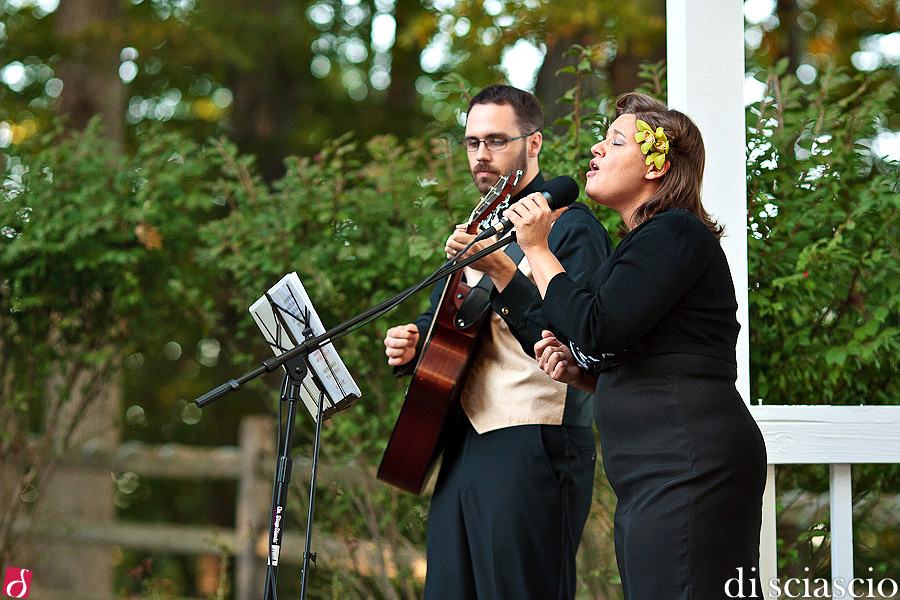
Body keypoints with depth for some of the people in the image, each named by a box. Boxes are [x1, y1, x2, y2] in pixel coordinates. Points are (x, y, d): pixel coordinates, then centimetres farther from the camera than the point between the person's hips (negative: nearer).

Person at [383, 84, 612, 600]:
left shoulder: (569, 225, -6)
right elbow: (441, 317, 30)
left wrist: (502, 272, -26)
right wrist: (410, 346, 7)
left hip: (532, 445, -8)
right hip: (465, 442, 9)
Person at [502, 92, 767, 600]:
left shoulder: (675, 233, -8)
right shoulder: (648, 242, 23)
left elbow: (596, 328, -19)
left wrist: (537, 250, -7)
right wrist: (579, 371, 10)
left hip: (688, 466, -10)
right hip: (653, 479, 10)